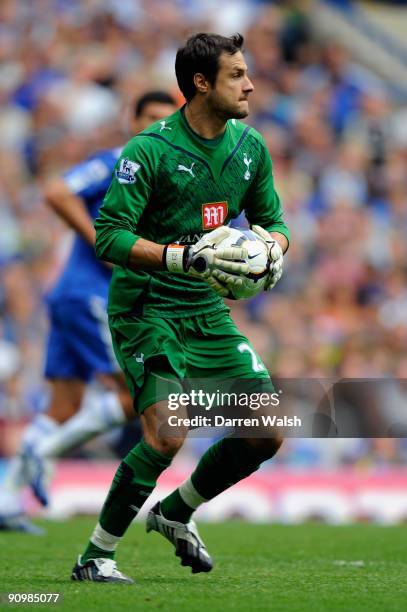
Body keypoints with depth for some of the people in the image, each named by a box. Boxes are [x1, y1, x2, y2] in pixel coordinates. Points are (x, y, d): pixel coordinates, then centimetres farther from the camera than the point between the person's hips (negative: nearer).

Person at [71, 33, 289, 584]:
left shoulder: (250, 146, 5)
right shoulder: (149, 150, -16)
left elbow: (271, 220, 17)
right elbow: (108, 235, -20)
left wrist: (272, 248, -7)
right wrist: (185, 257, -30)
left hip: (207, 309, 7)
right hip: (145, 306, -7)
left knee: (267, 434, 1)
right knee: (167, 433, -23)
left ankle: (174, 513, 24)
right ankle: (95, 557, -7)